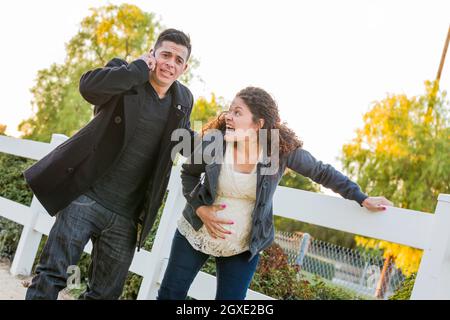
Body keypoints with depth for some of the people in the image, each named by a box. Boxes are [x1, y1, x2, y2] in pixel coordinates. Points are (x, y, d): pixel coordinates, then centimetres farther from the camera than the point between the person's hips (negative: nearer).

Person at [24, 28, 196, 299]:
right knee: (51, 276, -6)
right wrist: (140, 68, -17)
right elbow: (88, 86, -23)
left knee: (106, 293, 11)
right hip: (87, 197, -4)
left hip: (127, 216, 4)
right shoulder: (125, 76, -2)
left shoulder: (183, 100, 11)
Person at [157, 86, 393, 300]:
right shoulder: (213, 141, -17)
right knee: (170, 294, 10)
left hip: (242, 247, -1)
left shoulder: (282, 150, -18)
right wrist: (200, 208, -12)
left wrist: (362, 199, -2)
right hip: (195, 233, 1)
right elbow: (188, 173, 2)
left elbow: (322, 172, -4)